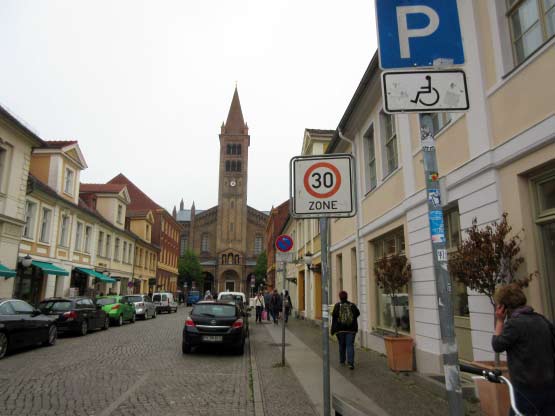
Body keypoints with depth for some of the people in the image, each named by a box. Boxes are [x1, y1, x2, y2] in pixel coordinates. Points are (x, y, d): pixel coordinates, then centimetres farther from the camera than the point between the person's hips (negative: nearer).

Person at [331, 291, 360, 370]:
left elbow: (334, 317, -12)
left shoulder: (337, 306, -8)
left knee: (342, 345, 16)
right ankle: (350, 362, -14)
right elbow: (358, 313, 8)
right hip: (351, 329, 0)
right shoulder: (352, 305, -1)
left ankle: (342, 361, 29)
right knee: (350, 345, -1)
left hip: (340, 329, 0)